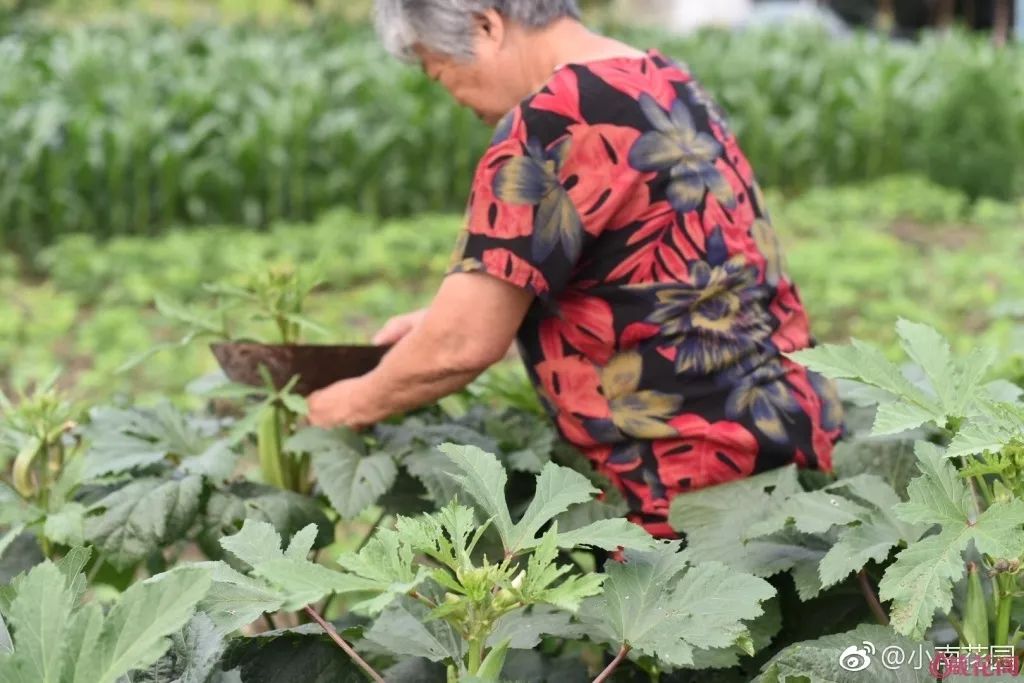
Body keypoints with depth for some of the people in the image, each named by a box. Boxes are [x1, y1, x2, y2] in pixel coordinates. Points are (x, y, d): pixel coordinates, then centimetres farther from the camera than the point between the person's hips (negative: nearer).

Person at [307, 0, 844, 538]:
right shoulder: (665, 85, 13)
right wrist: (451, 311, 23)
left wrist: (356, 403, 5)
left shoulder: (550, 122, -15)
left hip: (697, 467, -9)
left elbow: (463, 344, -14)